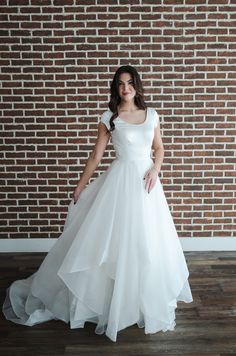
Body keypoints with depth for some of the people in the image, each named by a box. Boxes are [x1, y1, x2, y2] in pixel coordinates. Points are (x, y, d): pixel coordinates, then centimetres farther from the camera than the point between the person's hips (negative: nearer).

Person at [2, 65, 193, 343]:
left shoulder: (151, 114, 6)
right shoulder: (108, 118, -1)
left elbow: (159, 148, 14)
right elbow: (96, 156, 2)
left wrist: (155, 170, -5)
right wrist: (80, 186, 4)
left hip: (146, 180, 3)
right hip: (120, 181, -3)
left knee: (148, 242, 10)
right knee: (114, 239, 2)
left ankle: (148, 298, 31)